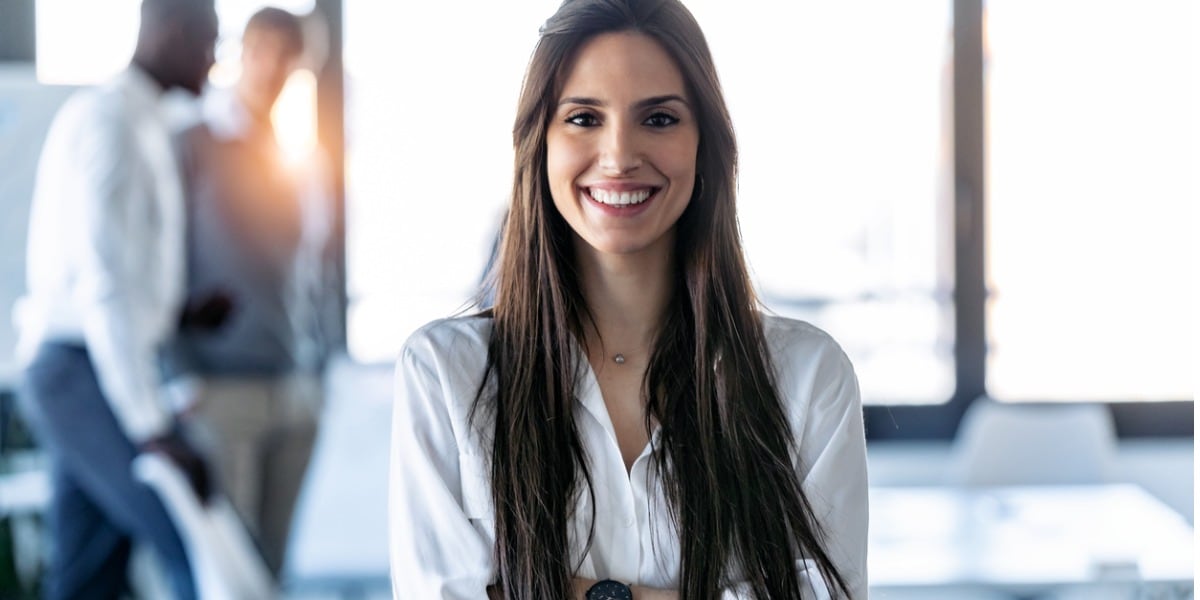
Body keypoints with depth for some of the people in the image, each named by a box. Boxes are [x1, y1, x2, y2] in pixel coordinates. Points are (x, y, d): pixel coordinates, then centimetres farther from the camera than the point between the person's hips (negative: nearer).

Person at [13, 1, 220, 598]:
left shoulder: (138, 121, 18)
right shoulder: (110, 118, -13)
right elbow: (104, 283, -21)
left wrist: (180, 312, 11)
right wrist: (154, 426, -23)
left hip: (69, 372, 10)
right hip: (87, 374, -10)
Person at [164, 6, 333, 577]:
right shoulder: (194, 148, -3)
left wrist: (314, 371, 13)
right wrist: (182, 375, -13)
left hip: (296, 393, 5)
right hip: (224, 389, -5)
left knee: (269, 560, 7)